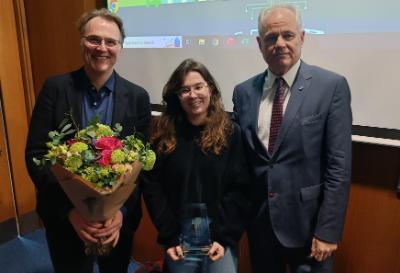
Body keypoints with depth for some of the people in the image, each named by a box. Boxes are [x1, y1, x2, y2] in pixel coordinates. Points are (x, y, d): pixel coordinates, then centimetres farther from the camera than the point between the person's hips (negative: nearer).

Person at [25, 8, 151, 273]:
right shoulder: (56, 88, -8)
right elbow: (35, 154, -9)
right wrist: (70, 209, -18)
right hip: (63, 217, 0)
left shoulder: (138, 97, -6)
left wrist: (123, 211, -17)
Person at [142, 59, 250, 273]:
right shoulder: (163, 133, -1)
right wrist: (168, 237, -7)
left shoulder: (230, 132, -3)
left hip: (220, 237, -1)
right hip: (179, 237, 2)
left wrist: (225, 237, -11)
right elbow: (152, 186, -2)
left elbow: (239, 189, -5)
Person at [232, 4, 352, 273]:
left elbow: (339, 165, -11)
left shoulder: (332, 86, -9)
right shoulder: (244, 92, 1)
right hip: (259, 221, 4)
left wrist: (328, 230, -12)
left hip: (307, 221, -3)